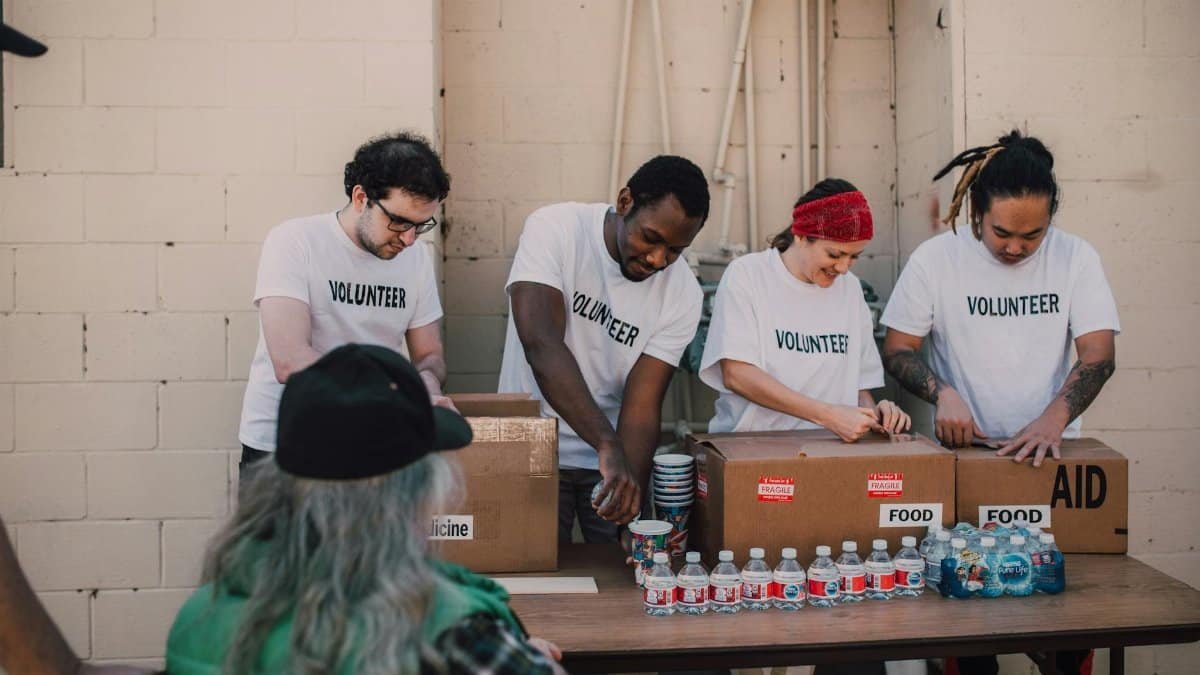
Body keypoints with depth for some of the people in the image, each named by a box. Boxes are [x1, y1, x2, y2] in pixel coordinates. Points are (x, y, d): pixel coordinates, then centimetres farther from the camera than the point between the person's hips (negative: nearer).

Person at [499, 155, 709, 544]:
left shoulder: (683, 294, -11)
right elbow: (542, 347, -31)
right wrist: (608, 446, -40)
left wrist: (633, 493, -28)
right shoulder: (554, 229, -18)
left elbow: (642, 407, -13)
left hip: (614, 457, 2)